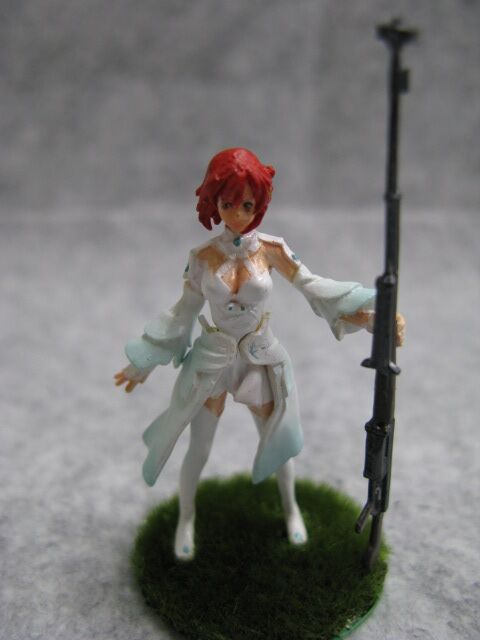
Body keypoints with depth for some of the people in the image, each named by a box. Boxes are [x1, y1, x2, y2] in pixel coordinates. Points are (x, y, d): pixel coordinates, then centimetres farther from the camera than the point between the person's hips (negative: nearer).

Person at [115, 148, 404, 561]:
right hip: (211, 360, 0)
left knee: (276, 441, 16)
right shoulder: (203, 256, -11)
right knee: (199, 449, 11)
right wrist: (144, 364, 4)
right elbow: (184, 313, -1)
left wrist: (363, 314, -16)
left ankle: (290, 507, 46)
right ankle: (186, 519, 38)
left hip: (261, 358, 1)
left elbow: (312, 286, -5)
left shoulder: (271, 249, -12)